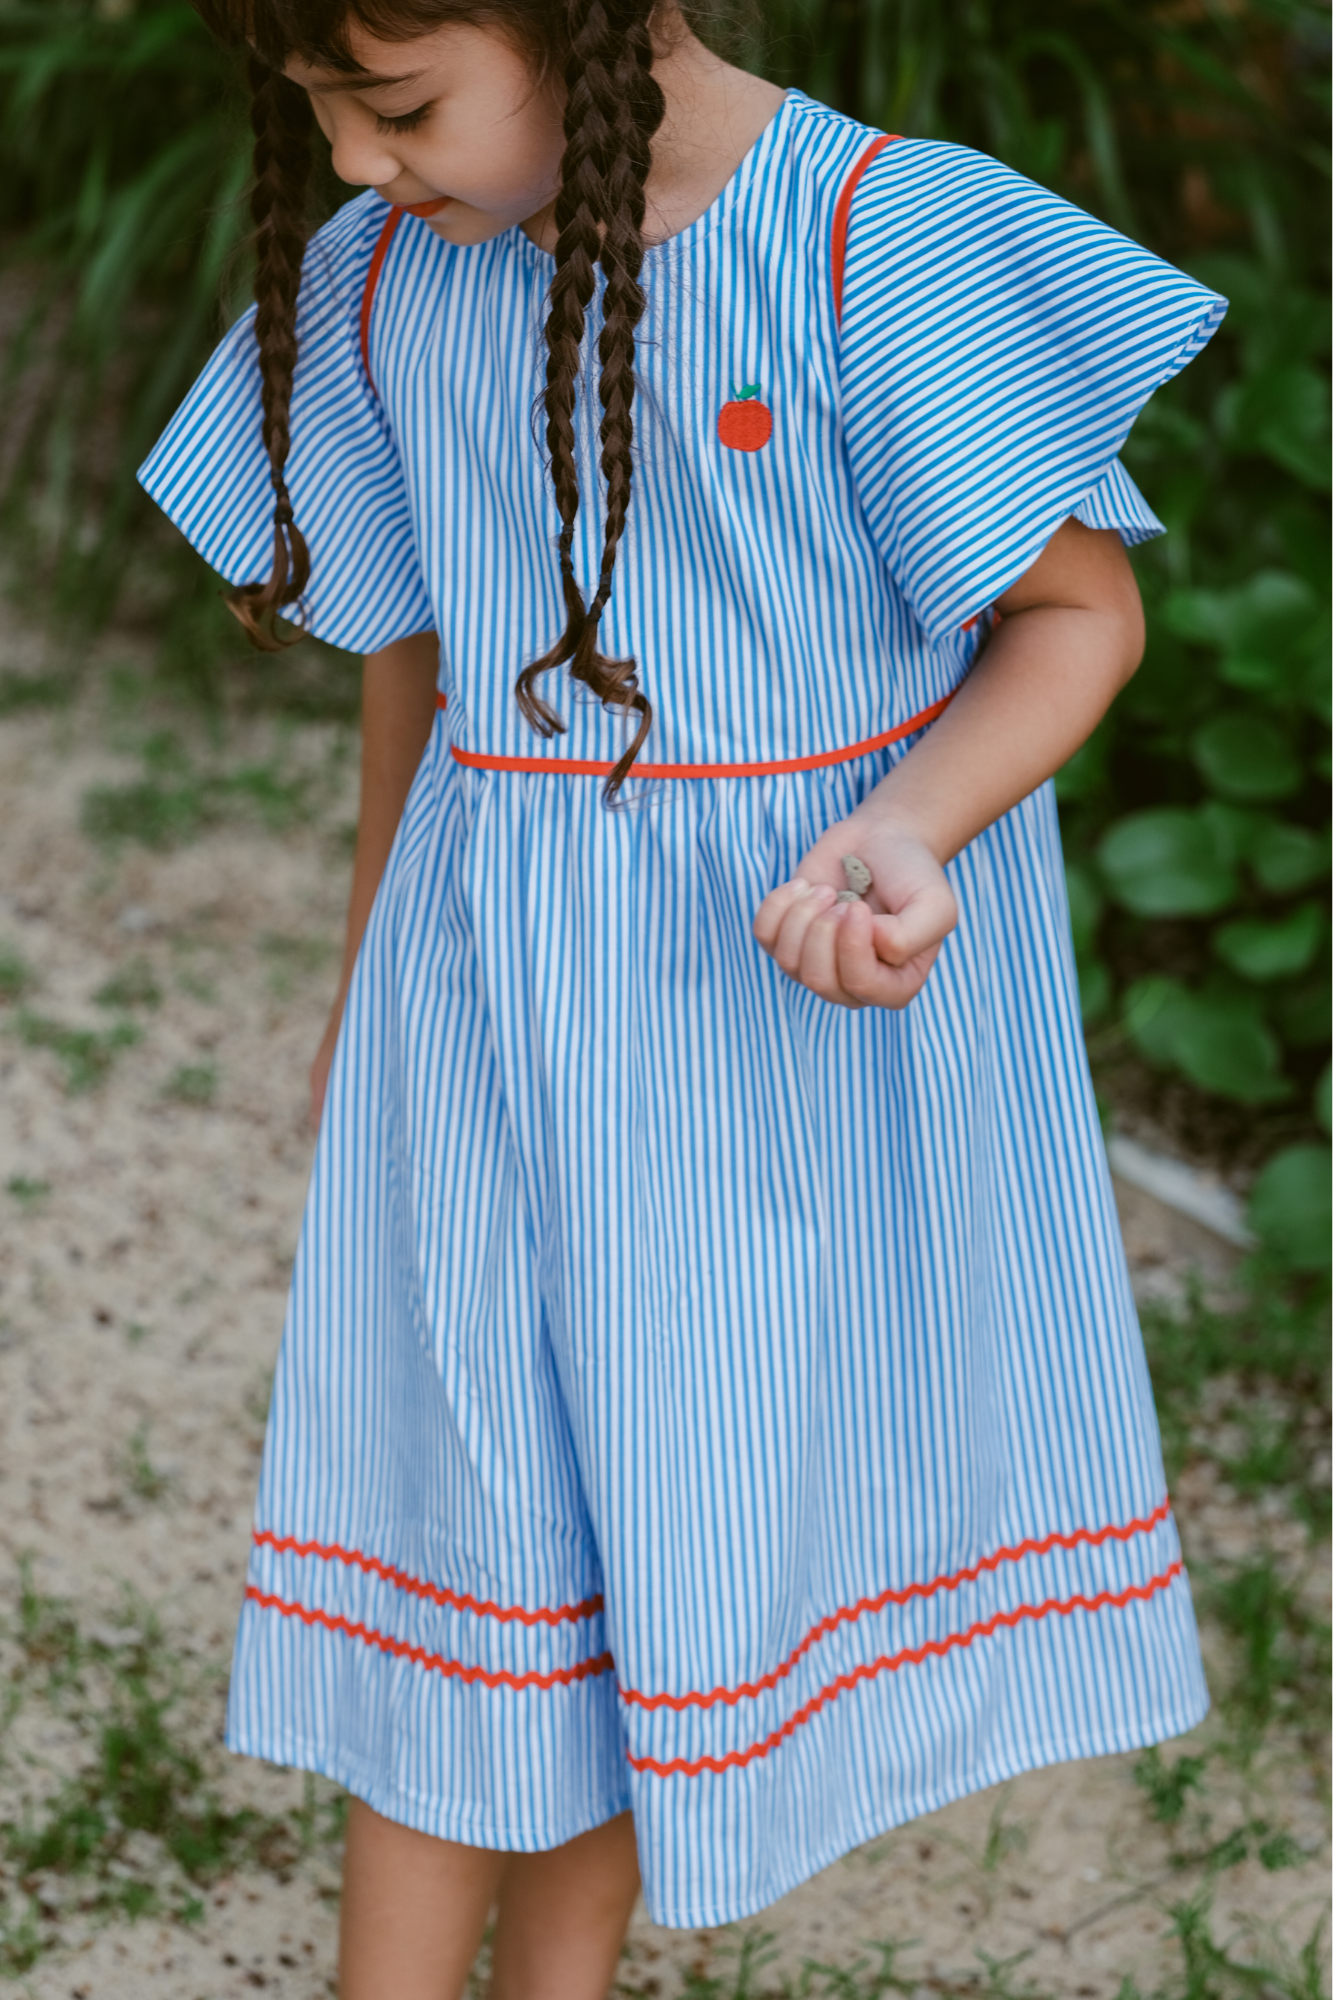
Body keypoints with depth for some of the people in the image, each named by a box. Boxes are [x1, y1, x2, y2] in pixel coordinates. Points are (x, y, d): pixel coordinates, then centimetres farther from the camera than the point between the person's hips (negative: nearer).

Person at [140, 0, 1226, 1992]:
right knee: (464, 1520, 5)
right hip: (489, 1004, 3)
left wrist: (902, 835, -28)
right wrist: (367, 990, 21)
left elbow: (1082, 610, -10)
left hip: (818, 1008, -2)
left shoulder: (879, 241, -17)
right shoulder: (380, 281, -2)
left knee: (666, 1526, 10)